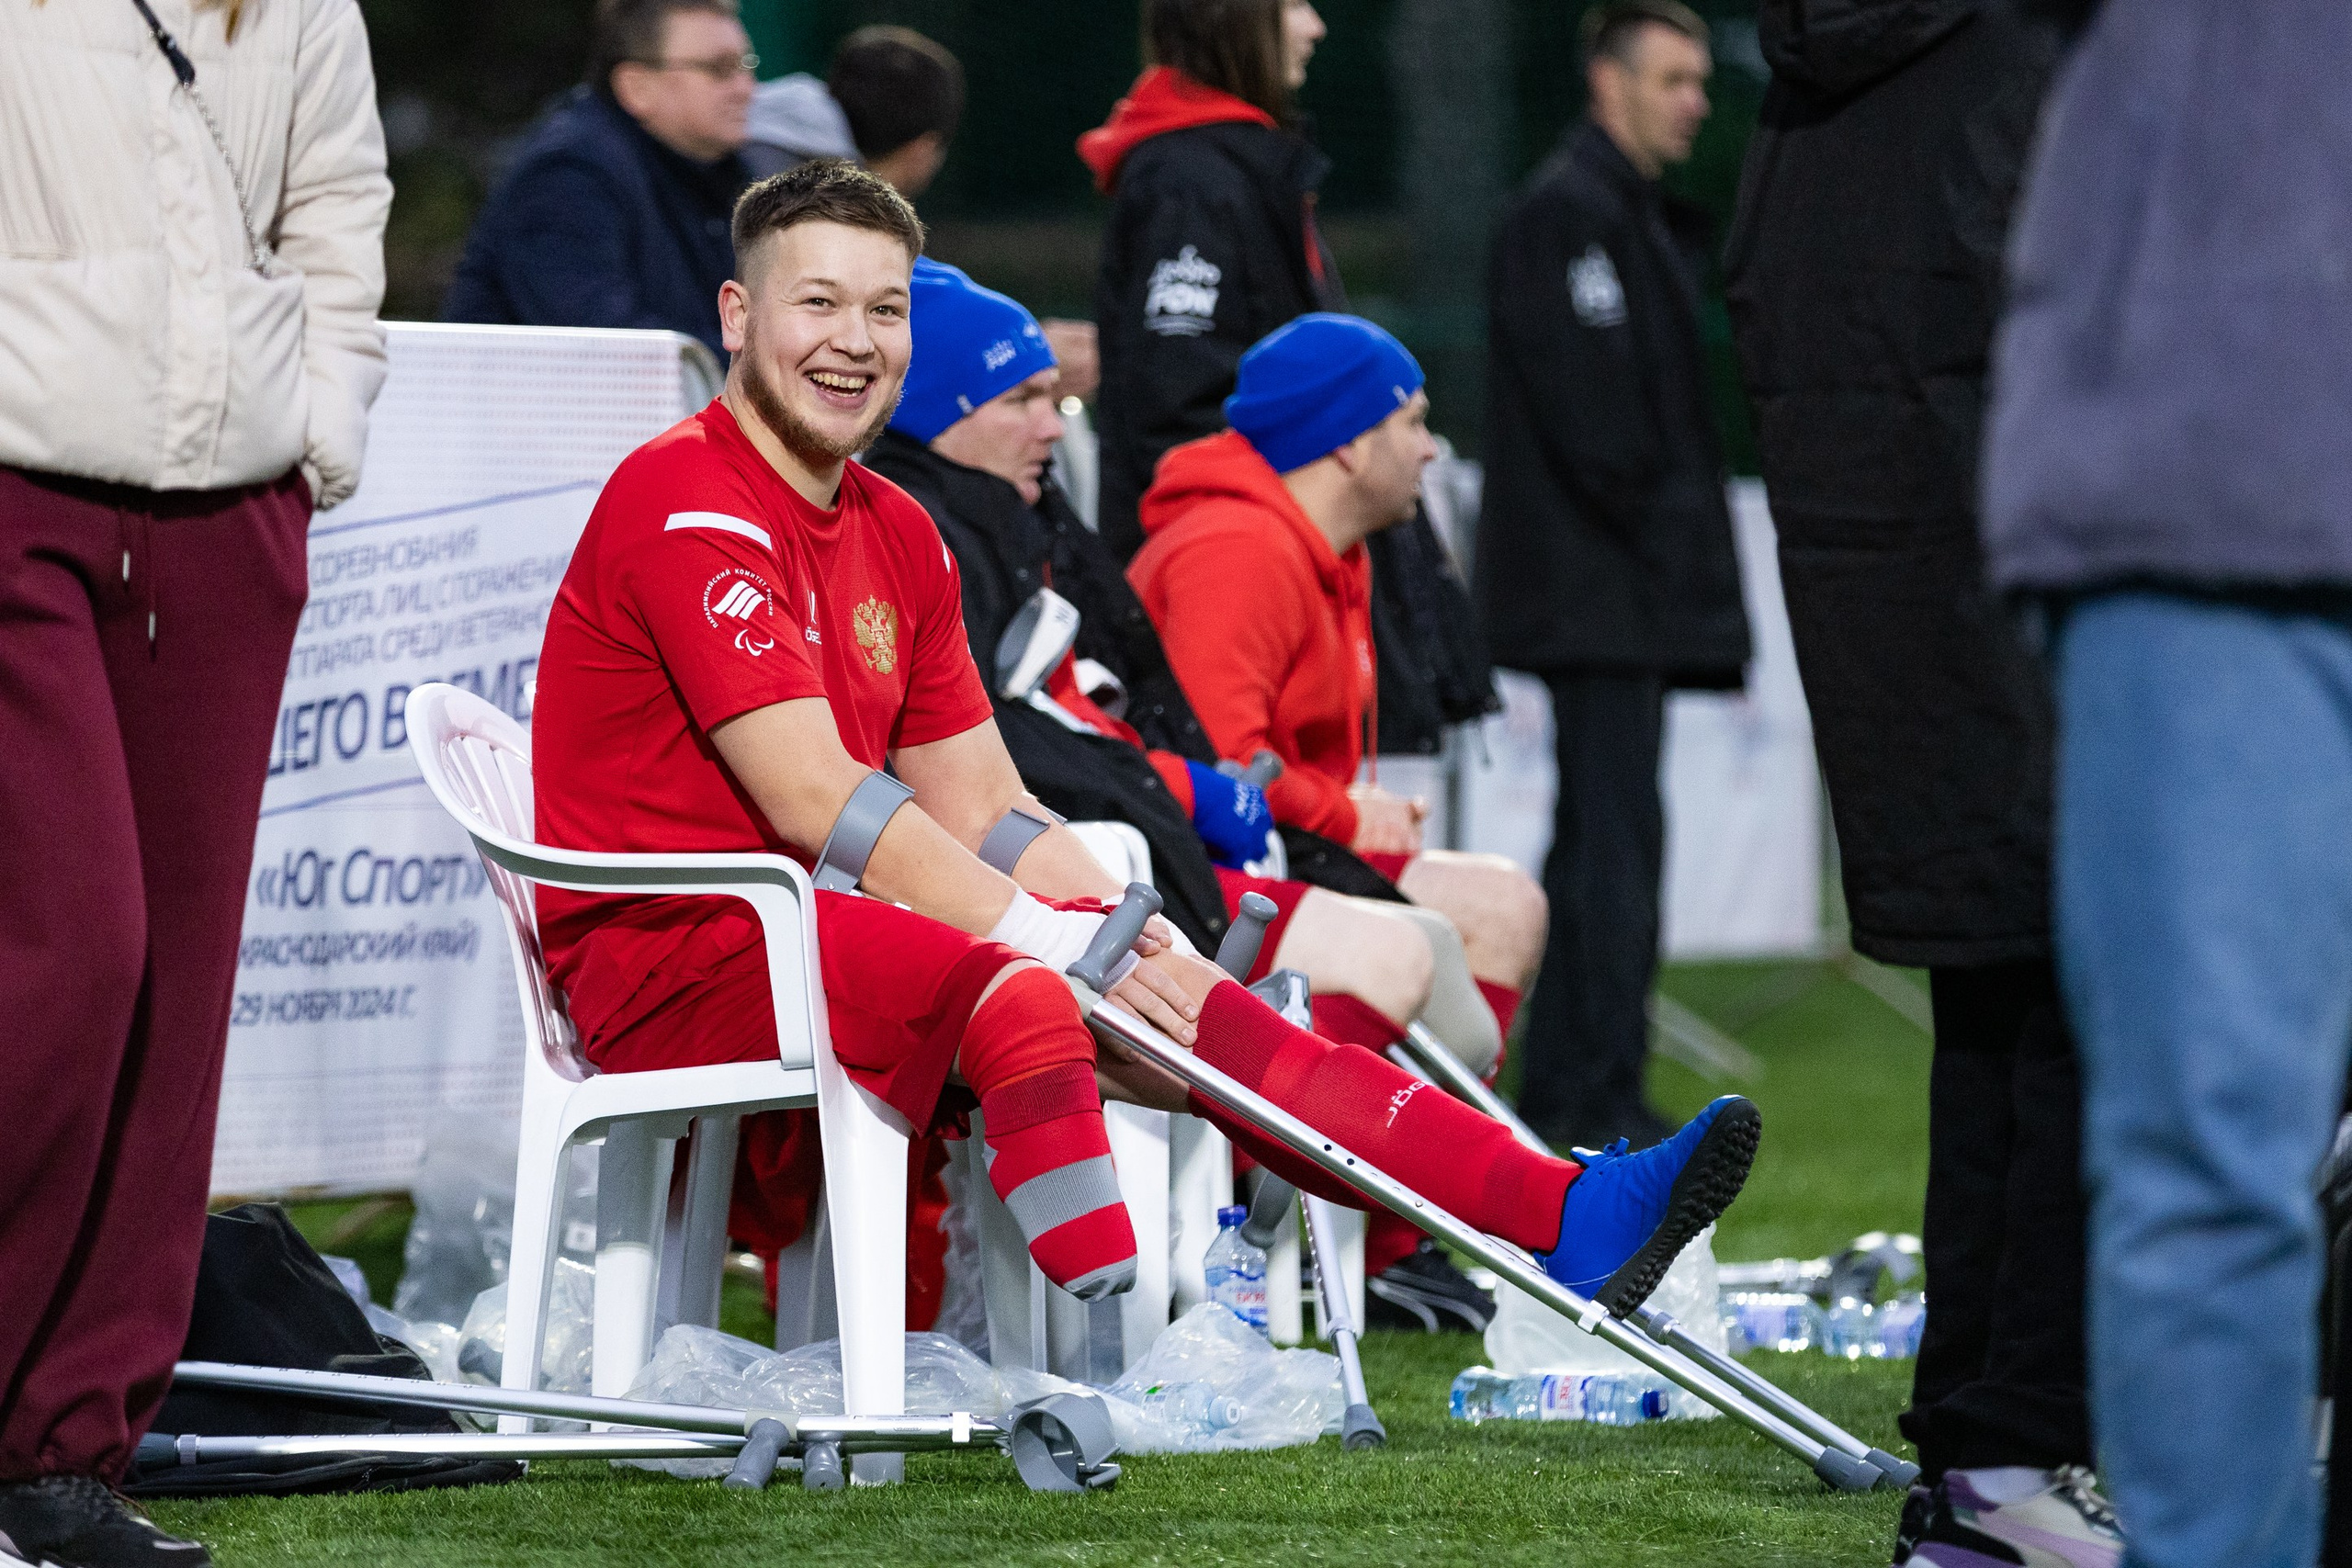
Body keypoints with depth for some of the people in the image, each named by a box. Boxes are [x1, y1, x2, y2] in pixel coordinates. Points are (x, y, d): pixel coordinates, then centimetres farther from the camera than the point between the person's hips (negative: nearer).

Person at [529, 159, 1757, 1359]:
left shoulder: (898, 537, 18)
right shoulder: (684, 506, -11)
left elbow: (985, 811, 15)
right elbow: (813, 799, -19)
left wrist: (1142, 945, -3)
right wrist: (1055, 944, -21)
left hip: (816, 928, 8)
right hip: (666, 957, -8)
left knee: (1186, 1016, -8)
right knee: (1018, 996, -34)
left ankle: (1563, 1212, -16)